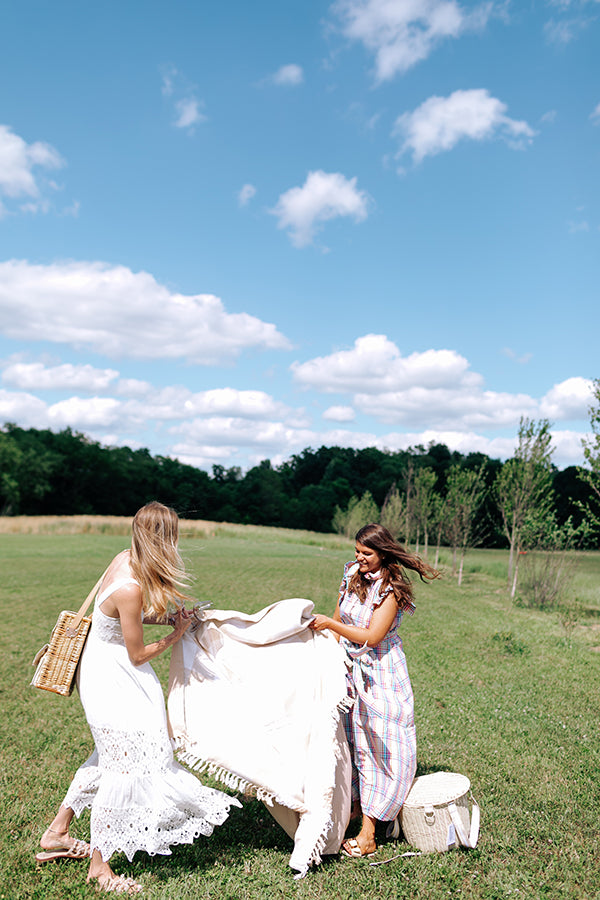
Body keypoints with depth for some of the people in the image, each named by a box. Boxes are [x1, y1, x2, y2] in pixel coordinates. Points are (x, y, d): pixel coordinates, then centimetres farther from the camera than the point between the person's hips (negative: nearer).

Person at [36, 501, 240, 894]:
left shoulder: (125, 560, -4)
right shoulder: (131, 588, -31)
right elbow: (138, 654, -19)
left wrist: (161, 617, 2)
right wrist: (176, 634, -7)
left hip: (104, 667, 10)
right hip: (112, 679, -10)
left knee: (110, 754, 22)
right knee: (124, 764, 1)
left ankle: (58, 832, 37)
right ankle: (100, 866, 17)